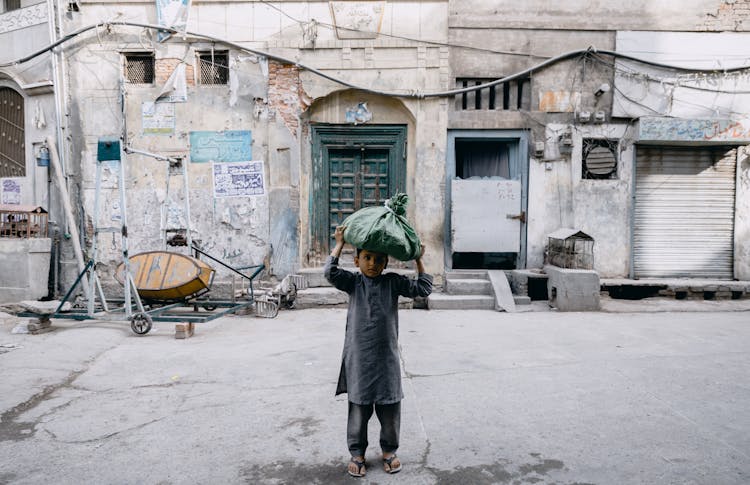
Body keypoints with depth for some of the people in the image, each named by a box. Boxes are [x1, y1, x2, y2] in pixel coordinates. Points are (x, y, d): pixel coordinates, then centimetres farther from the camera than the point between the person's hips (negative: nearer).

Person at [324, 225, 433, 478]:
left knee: (390, 409, 11)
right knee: (359, 409, 10)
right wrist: (339, 244, -13)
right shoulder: (353, 282, -1)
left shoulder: (393, 282, 2)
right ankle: (357, 453, 27)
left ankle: (389, 451, 32)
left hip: (387, 357, 1)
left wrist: (418, 260, -4)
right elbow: (331, 272, -17)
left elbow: (423, 288, -2)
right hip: (359, 358, -1)